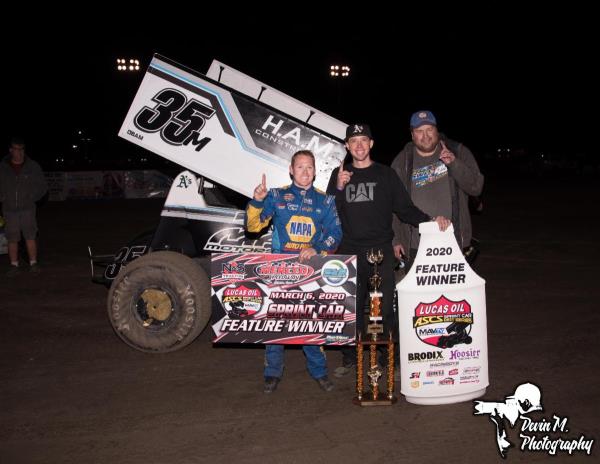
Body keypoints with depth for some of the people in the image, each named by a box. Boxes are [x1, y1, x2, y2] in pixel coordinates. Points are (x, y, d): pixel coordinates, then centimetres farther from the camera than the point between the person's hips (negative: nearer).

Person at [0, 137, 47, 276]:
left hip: (27, 209, -1)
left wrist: (32, 198, -2)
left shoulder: (33, 166, 2)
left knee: (30, 236, -5)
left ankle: (33, 263, 3)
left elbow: (42, 186, 9)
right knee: (12, 238, 5)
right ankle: (14, 265, 14)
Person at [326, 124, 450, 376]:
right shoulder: (339, 175, 11)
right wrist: (339, 188, -11)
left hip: (380, 251, -1)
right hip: (349, 251, 2)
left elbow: (405, 208, 5)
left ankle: (394, 358, 9)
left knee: (386, 307, -2)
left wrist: (430, 220, -11)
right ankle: (349, 358, 20)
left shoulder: (385, 174, 7)